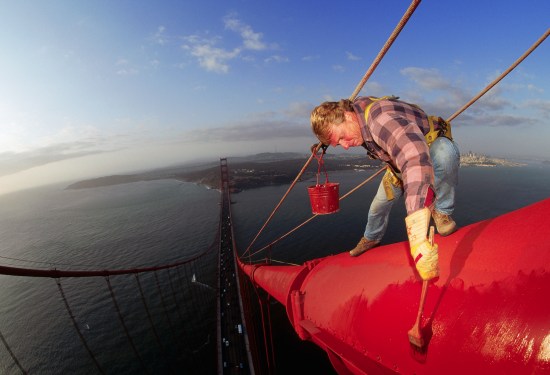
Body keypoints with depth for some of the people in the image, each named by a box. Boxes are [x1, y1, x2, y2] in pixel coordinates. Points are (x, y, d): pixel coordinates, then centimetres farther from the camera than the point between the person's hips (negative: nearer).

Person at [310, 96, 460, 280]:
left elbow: (416, 163, -60)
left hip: (433, 146, -6)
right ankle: (371, 239, 35)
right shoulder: (356, 108, -16)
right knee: (379, 205, 4)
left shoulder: (383, 119, -45)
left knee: (444, 152, -41)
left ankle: (442, 211, -13)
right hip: (400, 160, 6)